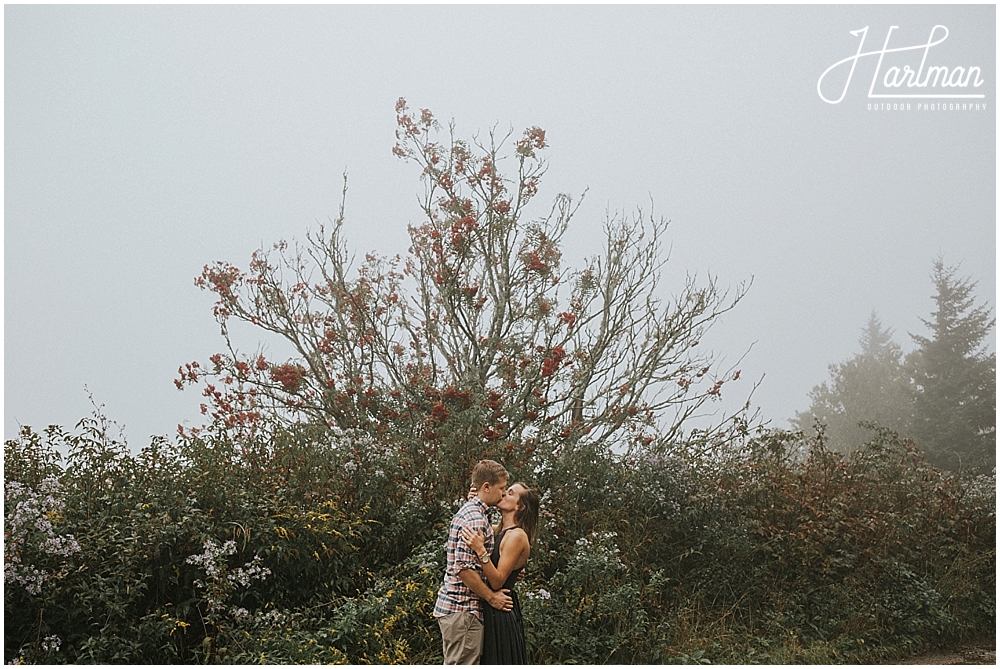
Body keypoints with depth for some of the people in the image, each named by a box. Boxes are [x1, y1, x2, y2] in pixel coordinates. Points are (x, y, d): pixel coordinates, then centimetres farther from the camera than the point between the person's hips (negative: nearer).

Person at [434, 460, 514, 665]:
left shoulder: (468, 511, 16)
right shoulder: (475, 519, -18)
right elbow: (464, 569, -23)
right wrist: (491, 597, -13)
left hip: (454, 607, 11)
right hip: (463, 610, -11)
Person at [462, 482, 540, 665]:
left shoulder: (517, 536, -16)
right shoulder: (497, 531, 10)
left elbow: (497, 581, -20)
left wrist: (481, 550, -30)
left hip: (501, 612, -9)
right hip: (491, 609, 9)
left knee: (500, 662, 0)